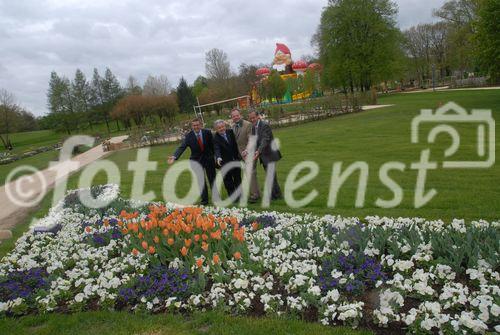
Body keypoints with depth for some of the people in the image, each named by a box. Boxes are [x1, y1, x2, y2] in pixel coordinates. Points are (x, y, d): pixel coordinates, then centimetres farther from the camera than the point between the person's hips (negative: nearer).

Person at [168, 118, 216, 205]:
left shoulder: (207, 132, -9)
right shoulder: (188, 136, -12)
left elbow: (212, 145, -2)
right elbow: (181, 147, -20)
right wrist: (174, 157, -36)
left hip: (209, 159, 0)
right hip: (197, 161, 0)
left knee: (212, 179, 10)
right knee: (201, 181, 6)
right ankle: (204, 200, 17)